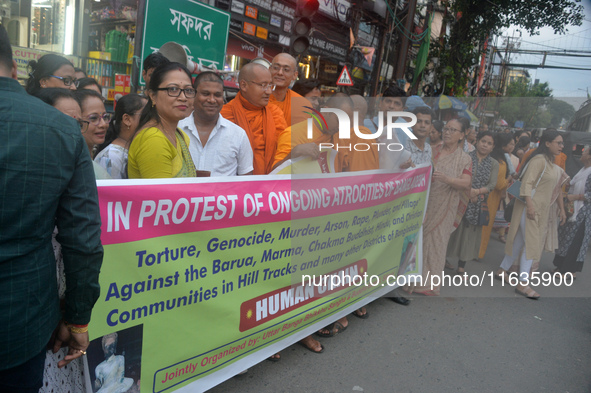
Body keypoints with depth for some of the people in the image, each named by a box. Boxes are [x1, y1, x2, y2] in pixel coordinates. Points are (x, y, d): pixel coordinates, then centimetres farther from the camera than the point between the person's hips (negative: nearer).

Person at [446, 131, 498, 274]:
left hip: (478, 204, 3)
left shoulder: (494, 164, 7)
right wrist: (468, 190, -21)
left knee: (470, 233, 8)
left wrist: (478, 191, -20)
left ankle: (461, 266, 19)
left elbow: (492, 184, -3)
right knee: (454, 229, 1)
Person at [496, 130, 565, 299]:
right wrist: (530, 205, -27)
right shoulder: (539, 160, -14)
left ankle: (502, 270, 24)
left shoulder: (549, 161, 15)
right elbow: (527, 183, -21)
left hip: (540, 209, 9)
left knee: (520, 241, 13)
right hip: (530, 206, -9)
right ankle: (523, 284, -7)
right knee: (531, 244, -10)